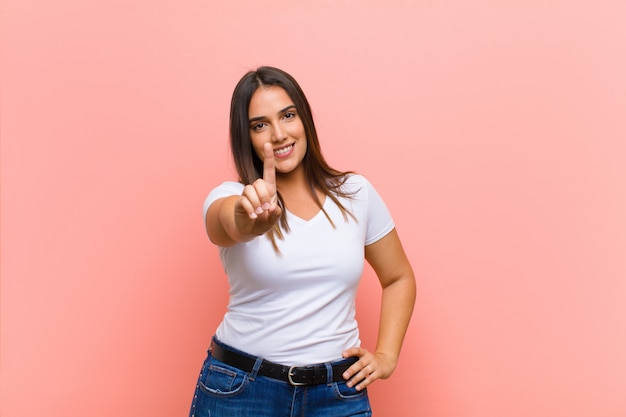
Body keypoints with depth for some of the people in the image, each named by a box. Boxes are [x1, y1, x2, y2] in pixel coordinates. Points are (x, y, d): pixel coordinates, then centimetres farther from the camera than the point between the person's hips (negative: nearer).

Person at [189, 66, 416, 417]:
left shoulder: (356, 193, 1)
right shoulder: (229, 199, -5)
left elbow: (399, 278, 10)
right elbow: (232, 226, -29)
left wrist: (387, 355, 1)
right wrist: (251, 219, -50)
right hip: (239, 389, -1)